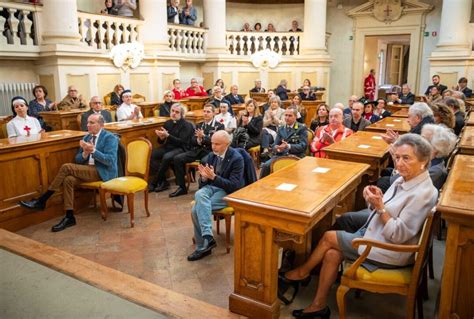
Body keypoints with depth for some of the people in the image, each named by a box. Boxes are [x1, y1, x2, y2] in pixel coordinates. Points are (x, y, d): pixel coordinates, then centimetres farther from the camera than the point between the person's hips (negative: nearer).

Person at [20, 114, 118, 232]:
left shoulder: (110, 138, -7)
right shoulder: (87, 137, 15)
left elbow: (110, 161, -18)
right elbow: (78, 160, 13)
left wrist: (93, 150, -24)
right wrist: (85, 153, -9)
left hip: (103, 172, -7)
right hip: (88, 170, 7)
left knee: (66, 167, -22)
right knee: (68, 180, -24)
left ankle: (41, 201, -11)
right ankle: (69, 217, -17)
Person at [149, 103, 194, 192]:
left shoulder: (187, 125, -4)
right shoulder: (168, 123, 13)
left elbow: (181, 142, -15)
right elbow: (161, 142, 15)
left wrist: (167, 136, -23)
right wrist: (161, 137, -9)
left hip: (180, 148, -6)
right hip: (168, 146, 6)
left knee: (166, 157, -35)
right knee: (151, 155, -20)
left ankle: (154, 182, -16)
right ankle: (163, 181, -15)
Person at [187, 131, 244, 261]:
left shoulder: (237, 158, -13)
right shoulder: (211, 156, 5)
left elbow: (234, 186, -19)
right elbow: (203, 183, 9)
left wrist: (213, 177, -27)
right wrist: (204, 177, -16)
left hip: (228, 193, -6)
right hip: (211, 187, 6)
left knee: (197, 209, -26)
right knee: (199, 194, -30)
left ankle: (202, 246, -13)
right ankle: (207, 237, -29)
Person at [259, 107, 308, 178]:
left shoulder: (302, 128, 6)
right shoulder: (281, 129, 19)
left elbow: (303, 146, -5)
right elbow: (274, 145, 14)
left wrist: (288, 146, -21)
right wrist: (277, 148, -12)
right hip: (280, 155, 4)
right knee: (265, 166, -24)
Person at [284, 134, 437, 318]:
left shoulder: (423, 194, -25)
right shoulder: (405, 178, 3)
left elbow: (398, 236, -25)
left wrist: (380, 206, -31)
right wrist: (375, 199, -12)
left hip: (390, 252, -8)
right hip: (378, 235, 8)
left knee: (329, 237, -3)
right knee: (332, 254, -3)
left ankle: (304, 271, 23)